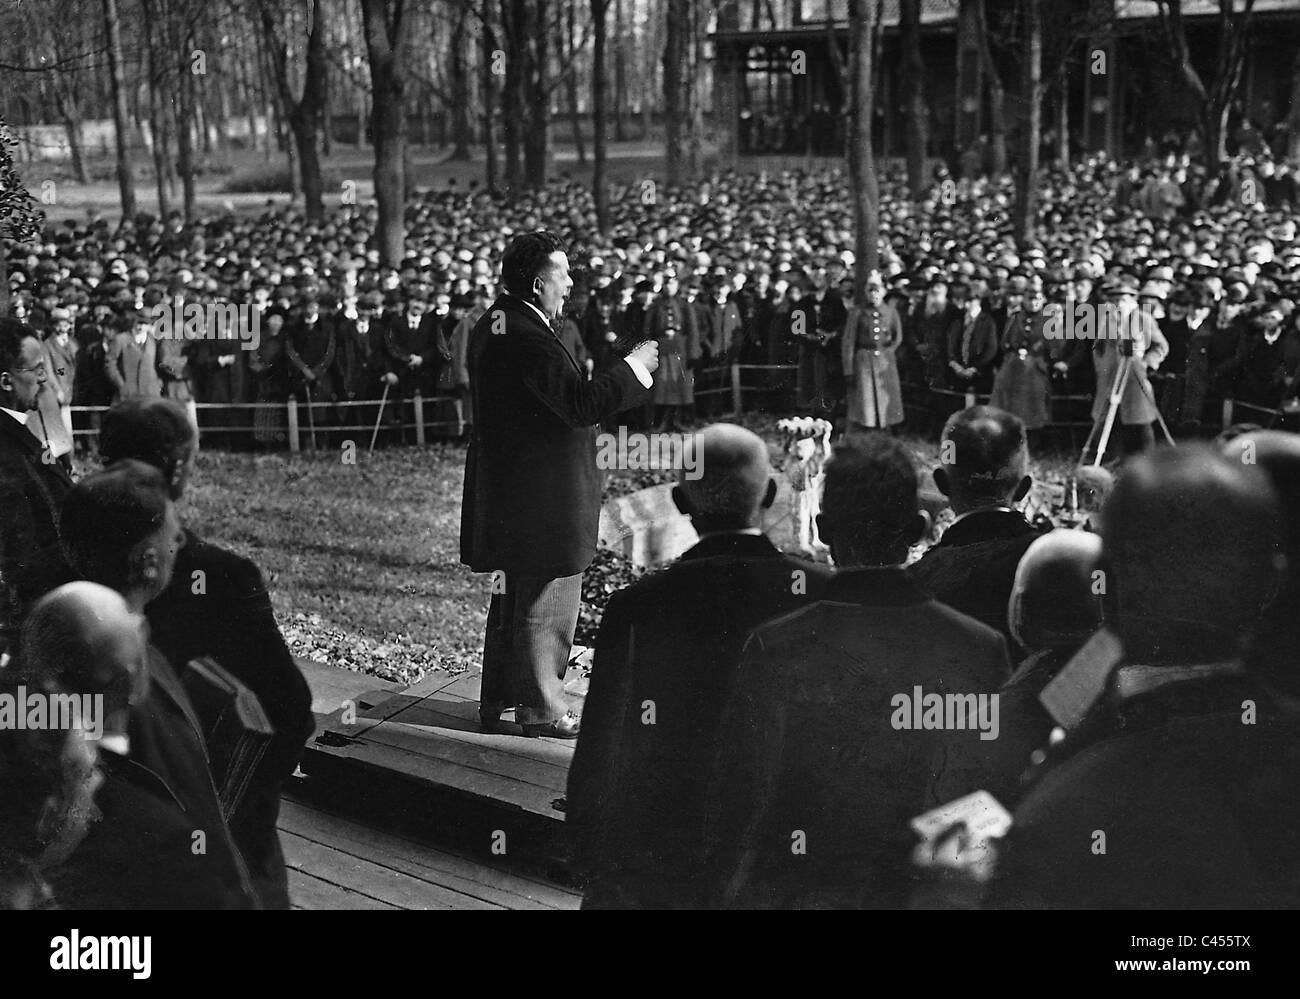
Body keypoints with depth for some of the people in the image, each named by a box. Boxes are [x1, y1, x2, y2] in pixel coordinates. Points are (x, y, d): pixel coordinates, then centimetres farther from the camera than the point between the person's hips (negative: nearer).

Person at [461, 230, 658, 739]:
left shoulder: (492, 326, 10)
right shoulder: (528, 337, -23)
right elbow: (582, 403, -27)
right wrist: (635, 367, -17)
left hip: (505, 491, 11)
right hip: (543, 495, -11)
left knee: (513, 596, 21)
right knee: (546, 602, 1)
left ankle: (497, 697, 31)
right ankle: (542, 707, 10)